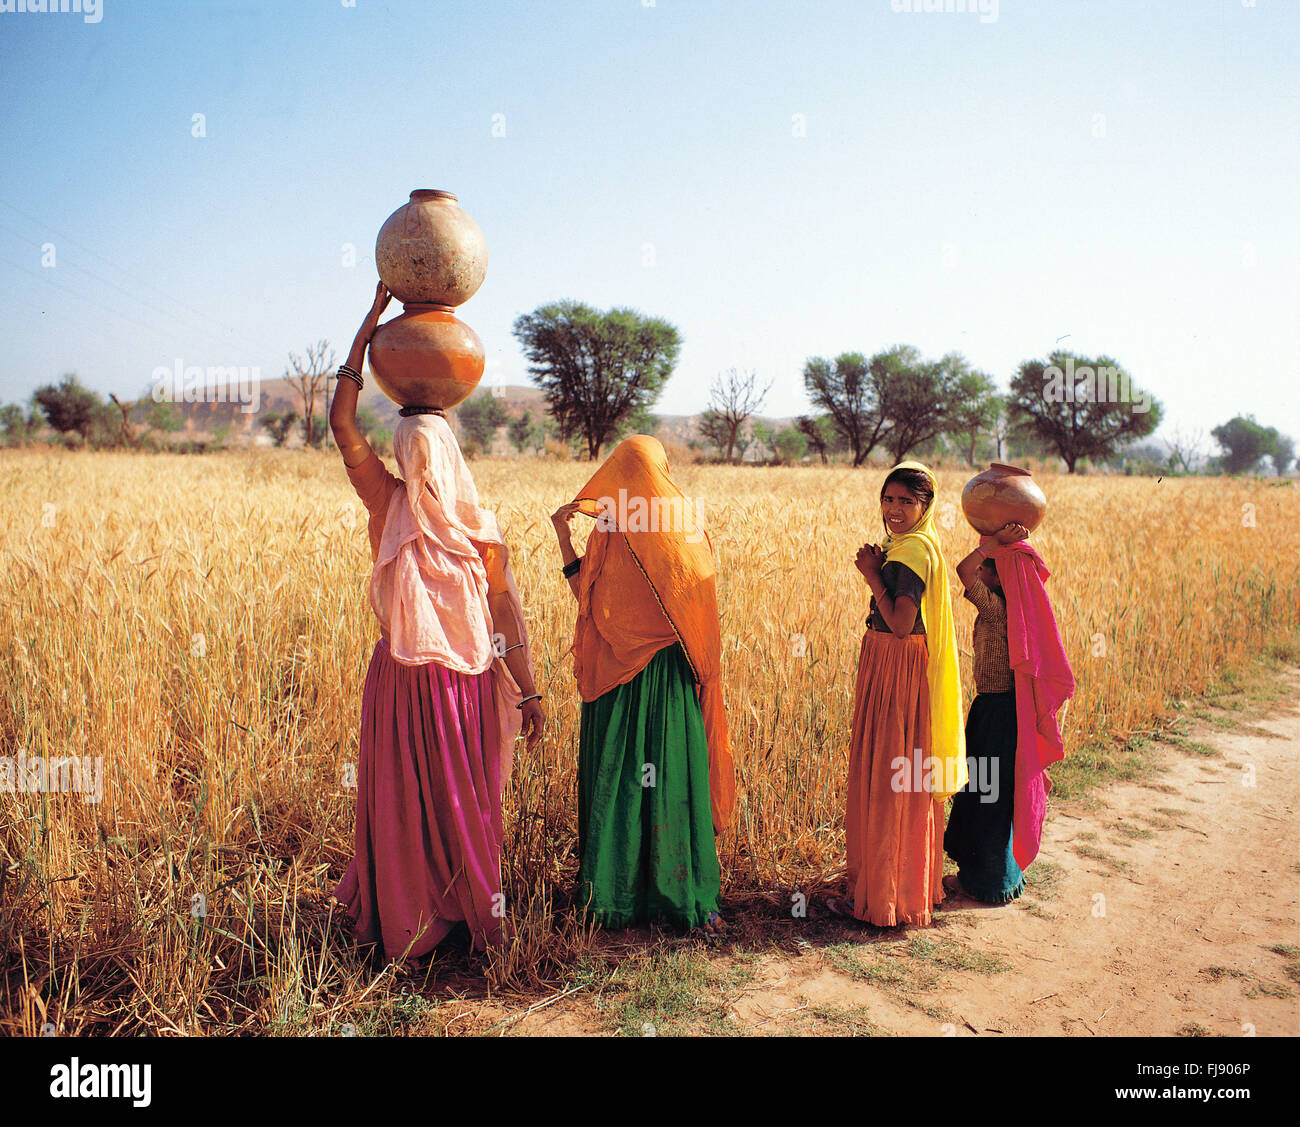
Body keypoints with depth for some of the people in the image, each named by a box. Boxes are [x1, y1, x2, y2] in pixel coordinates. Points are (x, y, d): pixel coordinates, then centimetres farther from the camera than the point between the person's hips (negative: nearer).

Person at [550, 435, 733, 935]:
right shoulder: (686, 525, -4)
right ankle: (686, 897, 14)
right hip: (672, 673, 1)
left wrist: (563, 534, 3)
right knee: (674, 779, 8)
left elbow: (587, 596, -2)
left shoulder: (606, 533, -11)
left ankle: (612, 892, 20)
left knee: (615, 778, 10)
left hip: (616, 675, -1)